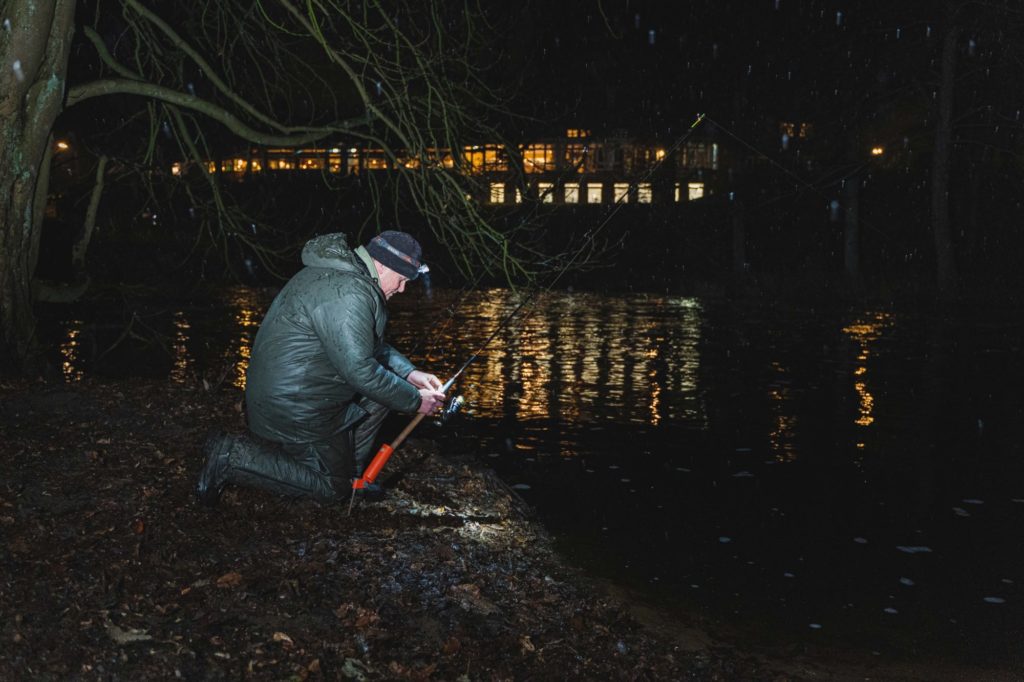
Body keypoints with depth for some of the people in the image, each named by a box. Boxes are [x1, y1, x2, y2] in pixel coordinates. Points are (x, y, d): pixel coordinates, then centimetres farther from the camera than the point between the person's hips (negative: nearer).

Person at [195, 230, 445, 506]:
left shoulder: (341, 274, 9)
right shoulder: (347, 294, -26)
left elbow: (369, 344, 19)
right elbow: (359, 369, -27)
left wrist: (409, 373, 8)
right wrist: (414, 401, -16)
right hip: (294, 408, -10)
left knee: (383, 387, 12)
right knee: (334, 489, 5)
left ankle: (352, 473, 16)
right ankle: (233, 457, 0)